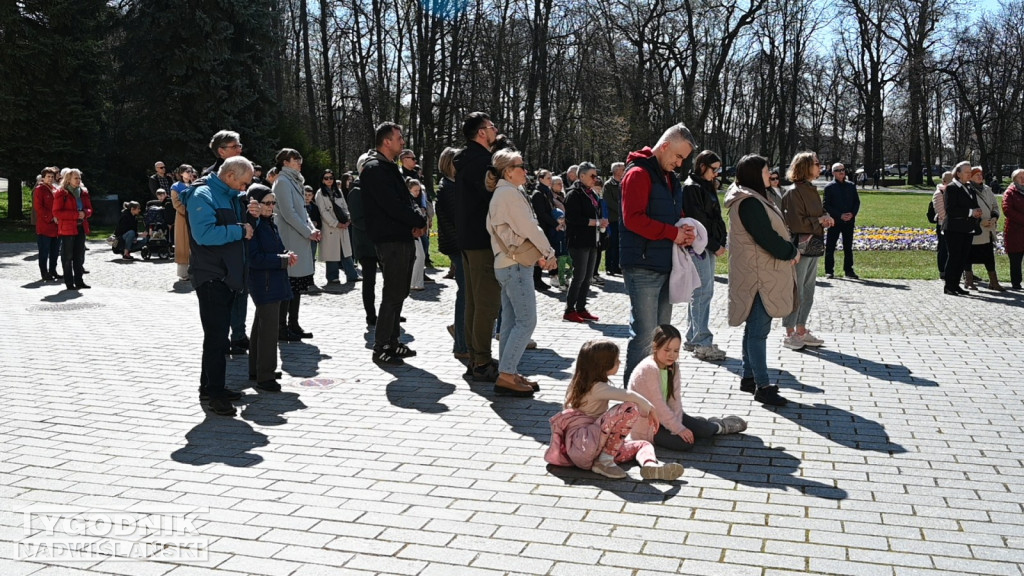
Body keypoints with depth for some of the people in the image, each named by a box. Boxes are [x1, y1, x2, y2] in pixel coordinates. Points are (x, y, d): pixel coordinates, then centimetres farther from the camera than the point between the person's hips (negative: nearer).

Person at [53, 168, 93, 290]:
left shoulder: (83, 192, 12)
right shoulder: (61, 193, -7)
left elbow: (89, 208, 16)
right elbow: (57, 212, -12)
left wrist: (85, 213, -9)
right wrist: (76, 214, -19)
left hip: (81, 228, 6)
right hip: (67, 229, -6)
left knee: (79, 256, 10)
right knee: (67, 257, 0)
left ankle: (79, 280, 17)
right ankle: (69, 283, 4)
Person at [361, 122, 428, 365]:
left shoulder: (390, 167, 19)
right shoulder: (375, 169, -13)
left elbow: (405, 200, 18)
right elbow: (392, 205, -21)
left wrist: (416, 222, -2)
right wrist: (420, 222, -10)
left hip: (404, 238, 10)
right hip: (391, 240, -10)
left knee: (398, 293, 14)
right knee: (393, 295, -8)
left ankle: (391, 342, 22)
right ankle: (380, 348, -1)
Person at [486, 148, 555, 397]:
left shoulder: (503, 193, 18)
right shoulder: (510, 192, -13)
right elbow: (529, 227, -15)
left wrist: (538, 254, 10)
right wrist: (549, 253, -4)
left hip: (507, 264, 10)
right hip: (516, 265, -10)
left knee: (511, 321, 10)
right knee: (526, 321, -10)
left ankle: (507, 373, 14)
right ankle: (506, 375, -10)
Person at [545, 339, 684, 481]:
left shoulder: (580, 384, 20)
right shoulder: (597, 388, -9)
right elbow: (629, 396, -23)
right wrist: (648, 409, -6)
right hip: (584, 446, -10)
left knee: (642, 444, 11)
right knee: (630, 409, -21)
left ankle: (651, 466, -26)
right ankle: (604, 461, -17)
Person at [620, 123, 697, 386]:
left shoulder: (670, 178, 19)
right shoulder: (638, 174, -10)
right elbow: (633, 218, -20)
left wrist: (686, 231, 6)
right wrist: (672, 233, -17)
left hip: (666, 265, 9)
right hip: (643, 266, -9)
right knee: (645, 335, -9)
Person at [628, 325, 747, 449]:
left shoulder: (673, 368, 2)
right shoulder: (649, 369, -24)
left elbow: (675, 400, -6)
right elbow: (658, 405, -25)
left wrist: (678, 425, -20)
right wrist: (679, 429, -21)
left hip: (664, 416, 7)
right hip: (645, 426, -7)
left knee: (704, 430, -9)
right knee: (684, 443, -21)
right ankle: (719, 426, 5)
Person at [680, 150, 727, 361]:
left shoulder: (707, 187, 19)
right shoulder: (691, 187, -11)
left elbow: (716, 217, 20)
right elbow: (697, 221, -16)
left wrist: (721, 241, 7)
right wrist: (715, 245, -13)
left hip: (710, 246, 10)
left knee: (702, 292, 12)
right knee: (703, 292, -10)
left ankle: (692, 337, 19)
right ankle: (702, 343, -9)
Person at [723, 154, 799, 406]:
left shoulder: (754, 199, 15)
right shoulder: (749, 203, -19)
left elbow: (774, 230, 17)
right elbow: (767, 238, -21)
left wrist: (789, 251, 2)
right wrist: (791, 253, -6)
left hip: (761, 274, 11)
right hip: (760, 275, -11)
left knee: (754, 328, 16)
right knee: (759, 330, -7)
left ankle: (748, 377, 25)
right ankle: (762, 386, -4)